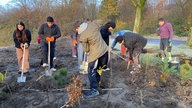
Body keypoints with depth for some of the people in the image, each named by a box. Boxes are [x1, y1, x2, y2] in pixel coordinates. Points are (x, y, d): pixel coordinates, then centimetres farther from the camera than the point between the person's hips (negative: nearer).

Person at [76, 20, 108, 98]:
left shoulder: (83, 37, -19)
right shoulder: (93, 24, -3)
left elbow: (86, 49, -5)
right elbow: (100, 22, 19)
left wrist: (87, 51, 17)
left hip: (95, 54, -8)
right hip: (104, 49, 8)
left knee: (91, 71, 0)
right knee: (98, 68, 22)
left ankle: (94, 89, -2)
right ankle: (97, 83, 36)